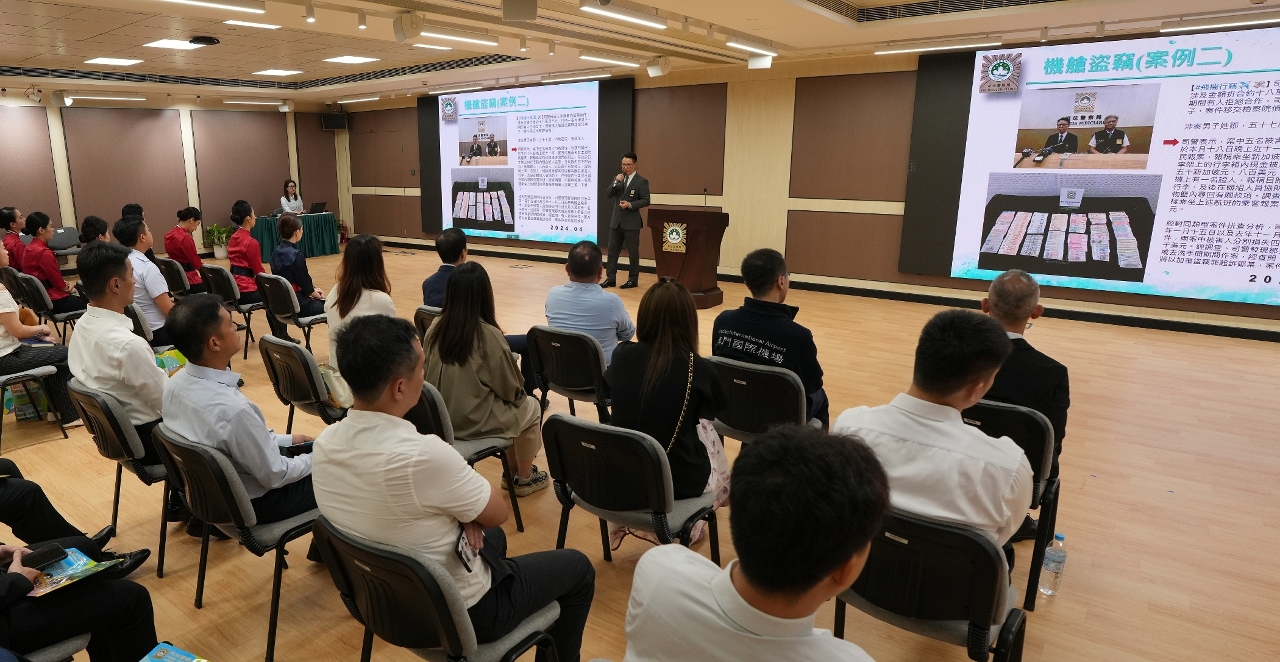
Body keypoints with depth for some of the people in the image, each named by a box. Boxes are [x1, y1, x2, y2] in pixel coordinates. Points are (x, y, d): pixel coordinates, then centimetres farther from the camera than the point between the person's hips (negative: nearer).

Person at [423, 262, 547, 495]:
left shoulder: (436, 327, -6)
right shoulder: (489, 335, -21)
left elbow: (429, 373, 7)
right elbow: (510, 390, -12)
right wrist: (519, 393, 10)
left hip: (438, 417, 6)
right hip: (473, 421, -6)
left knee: (520, 406, 27)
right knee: (531, 408, 20)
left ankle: (512, 470, 39)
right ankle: (524, 478, 31)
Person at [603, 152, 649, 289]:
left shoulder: (641, 181, -4)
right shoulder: (618, 178, 11)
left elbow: (646, 201, -10)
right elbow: (608, 195, 2)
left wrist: (630, 204, -20)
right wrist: (616, 182, -12)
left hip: (631, 222, -5)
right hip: (616, 220, 5)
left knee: (633, 252, 3)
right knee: (612, 250, 6)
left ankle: (633, 279, 12)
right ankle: (611, 278, 12)